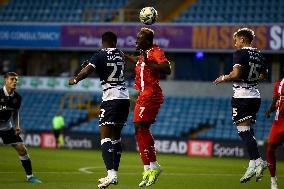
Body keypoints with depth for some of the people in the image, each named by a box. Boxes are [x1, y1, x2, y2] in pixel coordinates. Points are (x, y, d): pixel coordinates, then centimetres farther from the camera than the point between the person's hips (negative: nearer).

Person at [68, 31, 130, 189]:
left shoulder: (100, 55, -7)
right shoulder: (120, 55, 11)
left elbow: (87, 70, -18)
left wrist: (75, 80, -2)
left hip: (111, 99, -7)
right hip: (124, 98, 7)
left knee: (105, 136, -9)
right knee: (116, 136, 16)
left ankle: (111, 174, -24)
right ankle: (114, 174, 20)